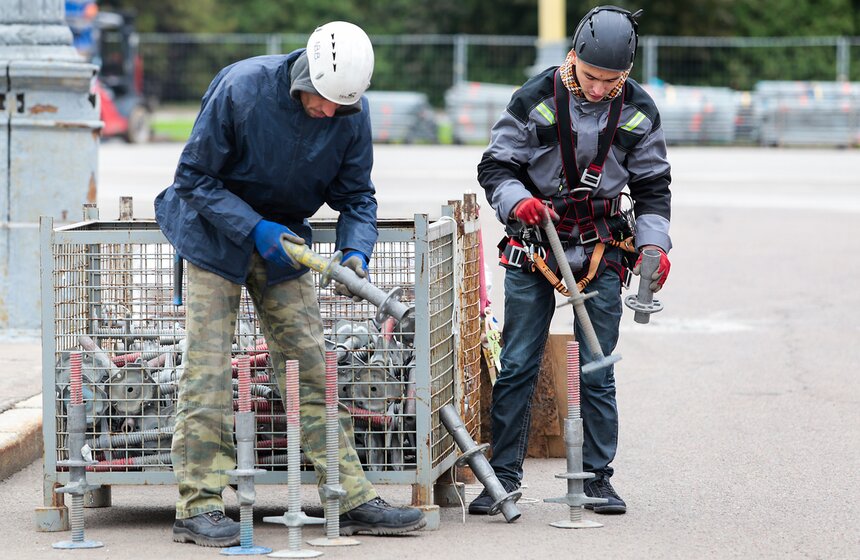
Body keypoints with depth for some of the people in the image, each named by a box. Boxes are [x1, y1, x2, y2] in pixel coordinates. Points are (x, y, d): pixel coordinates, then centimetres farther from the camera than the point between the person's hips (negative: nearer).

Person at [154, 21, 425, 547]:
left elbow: (356, 196, -2)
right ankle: (199, 507, -4)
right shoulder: (240, 89, -25)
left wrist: (356, 252, -21)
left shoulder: (352, 113, -13)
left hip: (283, 238, 4)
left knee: (314, 366, 1)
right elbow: (194, 178, -18)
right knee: (209, 370, -8)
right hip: (216, 233, -4)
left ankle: (354, 499, 3)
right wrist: (254, 228, -26)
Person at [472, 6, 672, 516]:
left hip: (601, 248, 1)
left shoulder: (638, 111, -1)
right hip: (534, 245, -1)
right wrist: (517, 202, -25)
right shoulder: (537, 99, -9)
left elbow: (652, 185, 9)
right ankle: (504, 477, 6)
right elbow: (495, 166, -5)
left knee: (596, 371, 1)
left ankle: (598, 477, 11)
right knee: (518, 366, -2)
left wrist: (654, 243, -6)